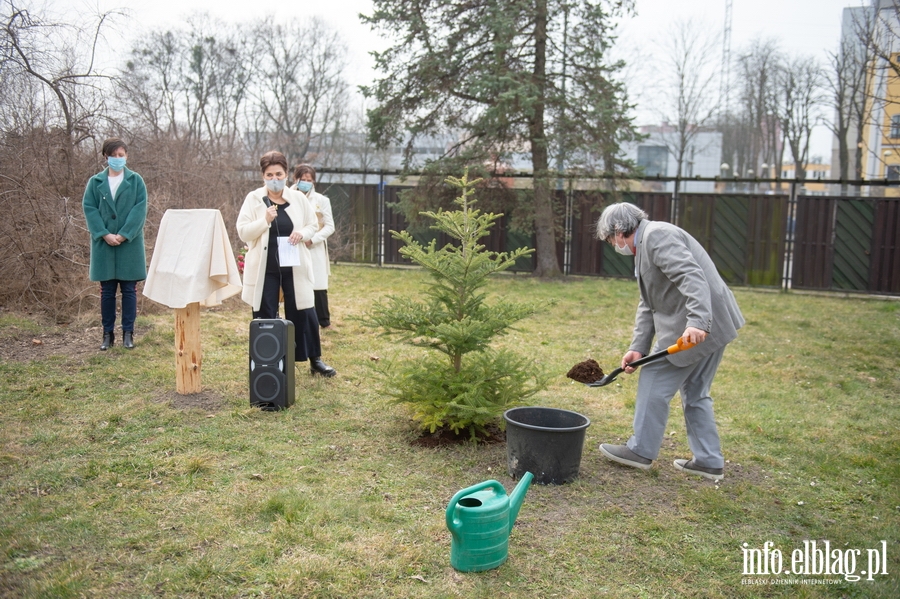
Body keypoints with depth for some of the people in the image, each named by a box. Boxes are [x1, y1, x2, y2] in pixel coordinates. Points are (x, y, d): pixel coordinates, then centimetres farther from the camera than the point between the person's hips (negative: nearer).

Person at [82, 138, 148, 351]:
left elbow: (140, 209, -5)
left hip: (130, 243, -1)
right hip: (104, 243, 1)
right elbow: (89, 208, 1)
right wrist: (105, 234, -12)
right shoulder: (95, 182, 8)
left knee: (129, 289, 2)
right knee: (107, 290, 5)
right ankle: (108, 334, 12)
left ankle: (128, 333, 9)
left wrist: (124, 235, -14)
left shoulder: (136, 180, 4)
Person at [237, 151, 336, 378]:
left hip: (294, 266, 1)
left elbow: (313, 225, 11)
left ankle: (315, 361, 19)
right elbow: (242, 232, -6)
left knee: (304, 312, 5)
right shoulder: (253, 199, -2)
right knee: (265, 316, 6)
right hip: (264, 268, -1)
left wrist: (302, 233, -11)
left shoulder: (298, 198, 2)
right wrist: (265, 220, -21)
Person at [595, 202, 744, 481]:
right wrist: (637, 347, 9)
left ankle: (641, 451, 12)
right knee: (695, 393, 19)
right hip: (715, 324, 11)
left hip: (700, 326, -11)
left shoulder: (657, 235, -13)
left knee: (654, 383, 0)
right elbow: (648, 305, 18)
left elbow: (692, 276, -27)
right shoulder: (644, 246, 19)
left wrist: (697, 321, -37)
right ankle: (709, 461, 26)